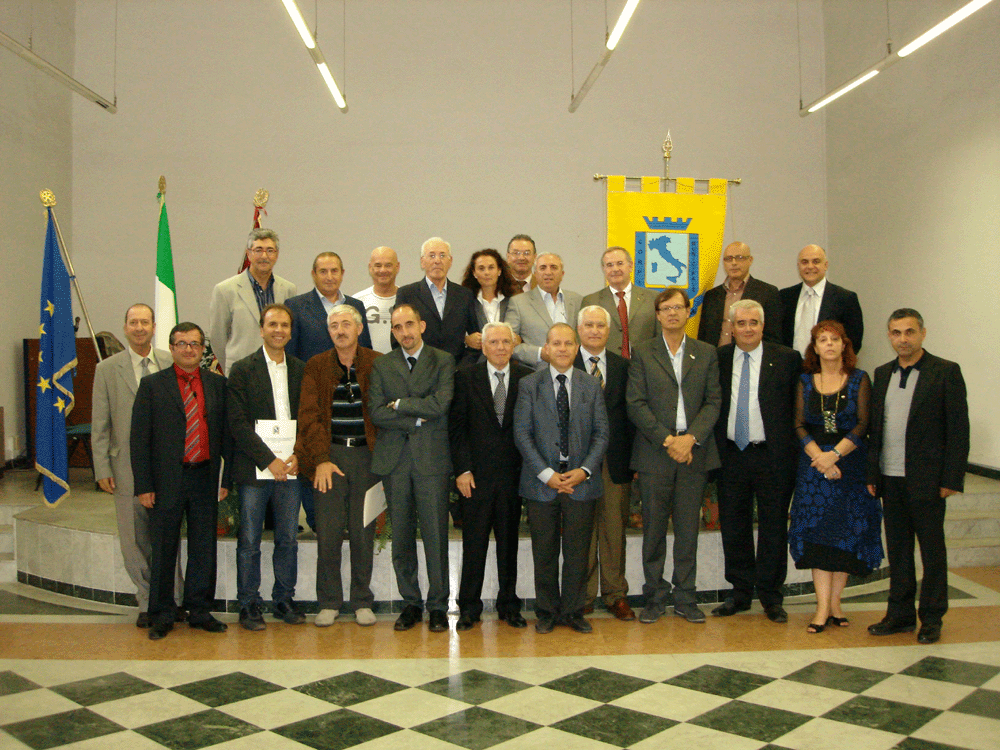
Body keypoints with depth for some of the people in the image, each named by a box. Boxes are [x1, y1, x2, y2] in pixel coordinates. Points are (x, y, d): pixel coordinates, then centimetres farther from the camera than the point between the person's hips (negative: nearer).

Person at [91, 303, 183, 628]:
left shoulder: (171, 364, 5)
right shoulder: (107, 369, 4)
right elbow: (99, 424, 3)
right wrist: (102, 469, -2)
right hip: (128, 467, 0)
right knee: (135, 542, 6)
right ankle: (148, 604, 20)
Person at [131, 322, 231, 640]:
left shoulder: (217, 384, 7)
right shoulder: (152, 385, 1)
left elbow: (226, 433, 8)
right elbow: (139, 439, -2)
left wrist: (227, 478, 2)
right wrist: (143, 485, -7)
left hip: (205, 477, 2)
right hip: (166, 480, -2)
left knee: (204, 548, 9)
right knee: (163, 550, 6)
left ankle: (200, 611, 21)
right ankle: (162, 616, 19)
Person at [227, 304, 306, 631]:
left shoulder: (301, 370, 10)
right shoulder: (243, 370, -1)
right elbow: (238, 423, -8)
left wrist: (298, 455, -6)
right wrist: (269, 460, -13)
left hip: (291, 468, 3)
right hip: (254, 468, -3)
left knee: (288, 539, 9)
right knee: (249, 541, 3)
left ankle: (284, 599, 22)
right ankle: (249, 604, 15)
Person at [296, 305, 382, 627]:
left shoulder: (377, 364, 5)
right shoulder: (315, 367, 7)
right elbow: (309, 416, 0)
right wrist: (321, 460, -10)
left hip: (367, 455, 0)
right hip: (329, 455, 0)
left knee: (363, 532, 3)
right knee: (328, 532, -1)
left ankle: (362, 601, 16)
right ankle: (328, 603, 13)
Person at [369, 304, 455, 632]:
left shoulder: (443, 361, 5)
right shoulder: (381, 365, 11)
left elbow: (440, 404, -10)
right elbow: (377, 413, -1)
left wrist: (400, 404, -3)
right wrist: (417, 419, -9)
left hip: (431, 458, -2)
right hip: (394, 459, 2)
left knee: (435, 534, -1)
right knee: (401, 536, 7)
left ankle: (438, 607, 10)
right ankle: (410, 603, 19)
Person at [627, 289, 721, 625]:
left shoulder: (706, 353, 10)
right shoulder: (642, 353, 4)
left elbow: (713, 402, 4)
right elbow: (635, 404, -3)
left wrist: (691, 437, -10)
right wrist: (667, 440, -12)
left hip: (694, 451, 2)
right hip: (654, 453, -1)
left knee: (688, 528, 6)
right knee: (654, 528, 3)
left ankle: (685, 598, 17)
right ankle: (655, 598, 15)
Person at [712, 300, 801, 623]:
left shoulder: (787, 359, -1)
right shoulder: (717, 359, 5)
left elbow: (798, 407, 2)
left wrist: (792, 449, -4)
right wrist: (716, 450, 0)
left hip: (773, 455, -2)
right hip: (731, 455, 2)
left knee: (773, 526, 5)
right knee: (733, 525, 9)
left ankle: (770, 595, 18)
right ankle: (741, 591, 23)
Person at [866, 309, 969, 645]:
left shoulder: (946, 372, -4)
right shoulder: (882, 374, 11)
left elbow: (959, 429, -7)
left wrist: (951, 479, -11)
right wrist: (872, 473, 6)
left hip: (926, 479, -5)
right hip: (890, 478, 5)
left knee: (932, 549, 6)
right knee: (897, 549, 12)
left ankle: (932, 618, 18)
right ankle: (900, 614, 22)